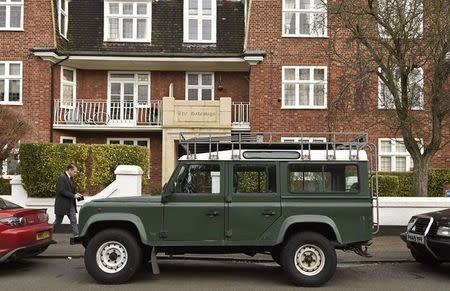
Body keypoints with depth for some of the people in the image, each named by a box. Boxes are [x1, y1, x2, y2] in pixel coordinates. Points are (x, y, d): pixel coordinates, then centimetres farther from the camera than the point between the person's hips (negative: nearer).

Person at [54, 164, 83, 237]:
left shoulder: (71, 178, 12)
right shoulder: (61, 178, -16)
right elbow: (61, 191, -24)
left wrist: (76, 194, 1)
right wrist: (73, 195, -23)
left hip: (71, 204, 8)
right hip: (62, 205, -8)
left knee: (74, 220, 2)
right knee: (57, 222, 5)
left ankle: (77, 236, 1)